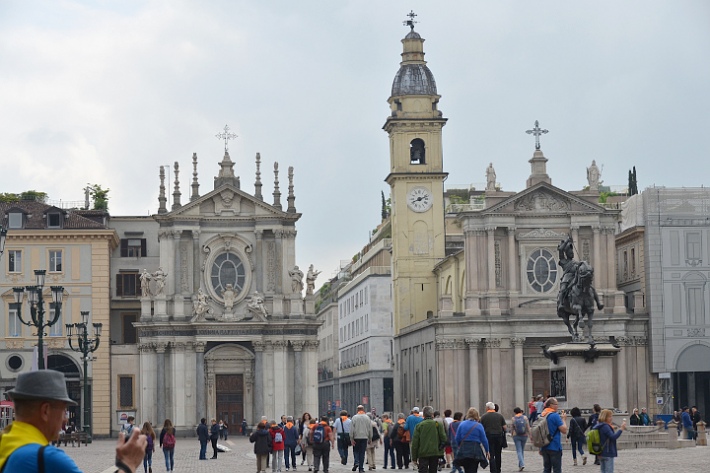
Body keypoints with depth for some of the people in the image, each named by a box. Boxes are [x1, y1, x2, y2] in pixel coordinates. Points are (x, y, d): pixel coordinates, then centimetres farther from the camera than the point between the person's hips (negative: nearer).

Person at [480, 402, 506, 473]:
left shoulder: (484, 416, -1)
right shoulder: (500, 415, 5)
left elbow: (482, 428, -1)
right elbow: (504, 427, 3)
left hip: (488, 436, -3)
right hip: (499, 436, 3)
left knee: (491, 455, -2)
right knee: (498, 455, 14)